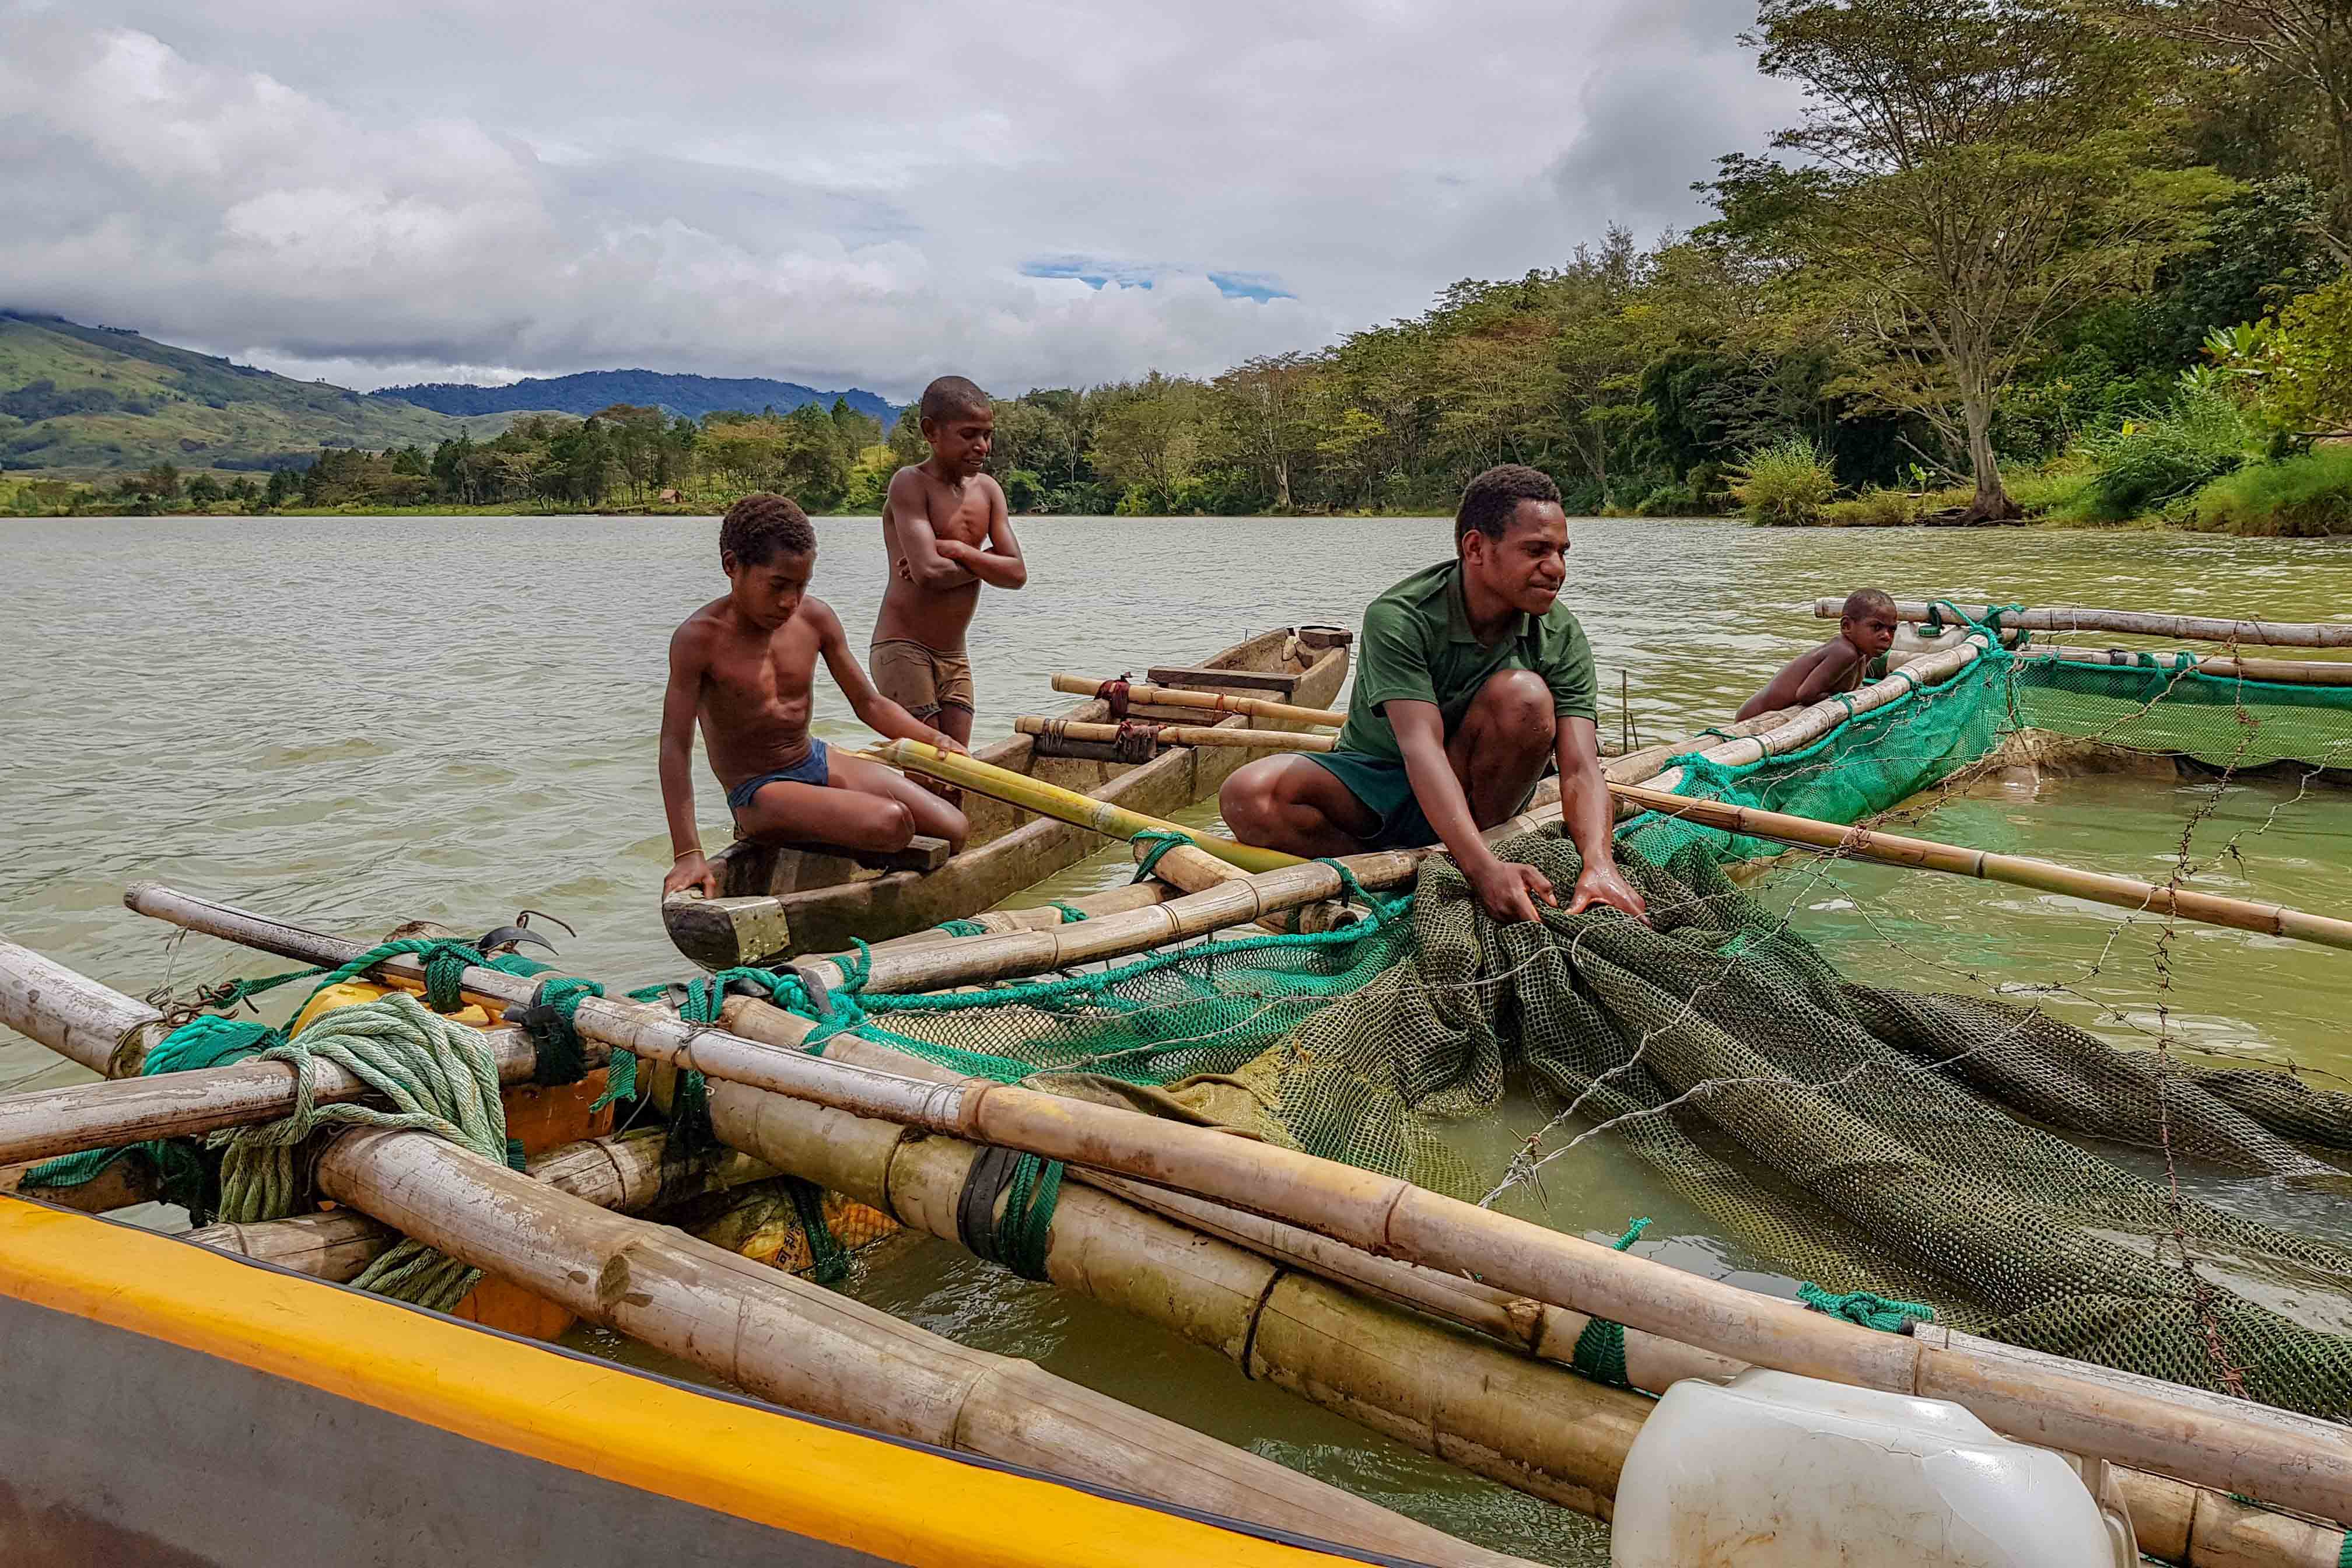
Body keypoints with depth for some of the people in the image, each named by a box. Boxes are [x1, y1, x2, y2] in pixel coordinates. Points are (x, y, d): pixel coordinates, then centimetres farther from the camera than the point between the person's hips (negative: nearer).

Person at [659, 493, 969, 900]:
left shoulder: (815, 619, -2)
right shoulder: (700, 638, -19)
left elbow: (869, 703, 6)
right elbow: (675, 746, -21)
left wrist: (933, 738, -14)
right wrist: (688, 854, -28)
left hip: (820, 762, 7)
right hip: (758, 793, -6)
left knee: (955, 831, -5)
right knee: (889, 824, -30)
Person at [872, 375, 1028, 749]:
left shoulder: (988, 490, 9)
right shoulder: (910, 483, -11)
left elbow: (1017, 573, -1)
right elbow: (927, 572, -24)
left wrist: (956, 550, -14)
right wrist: (984, 563, -7)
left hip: (955, 657, 7)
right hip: (903, 648, -7)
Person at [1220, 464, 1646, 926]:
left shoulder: (1561, 636, -13)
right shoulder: (1397, 618, -24)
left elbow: (1580, 769, -22)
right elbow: (1420, 747, -36)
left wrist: (1599, 863, -44)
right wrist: (1485, 868, -50)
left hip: (1476, 794, 3)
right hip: (1376, 784, -2)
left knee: (1523, 695, -29)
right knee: (1248, 796, -30)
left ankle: (1452, 869, -17)